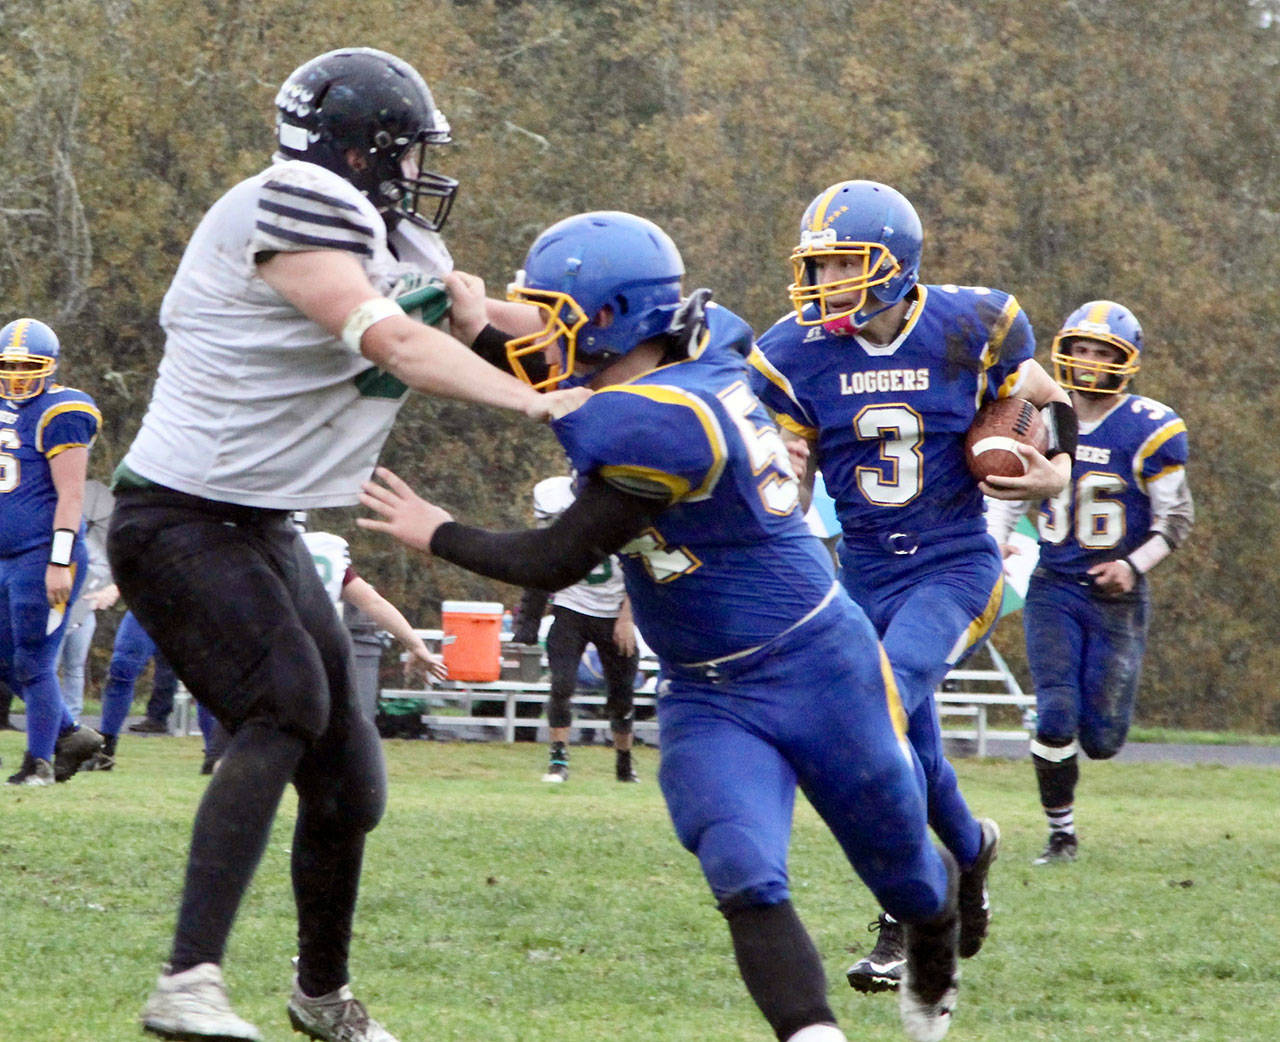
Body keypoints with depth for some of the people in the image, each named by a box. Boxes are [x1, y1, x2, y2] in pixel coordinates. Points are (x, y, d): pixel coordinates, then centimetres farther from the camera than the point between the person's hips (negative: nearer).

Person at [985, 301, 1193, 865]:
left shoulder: (1149, 431, -8)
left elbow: (1177, 518, -2)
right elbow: (1008, 498, 15)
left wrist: (1134, 565, -18)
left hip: (1117, 598, -1)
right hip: (1053, 591, 1)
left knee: (1101, 739, 0)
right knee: (1056, 716, -14)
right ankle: (1061, 832, 4)